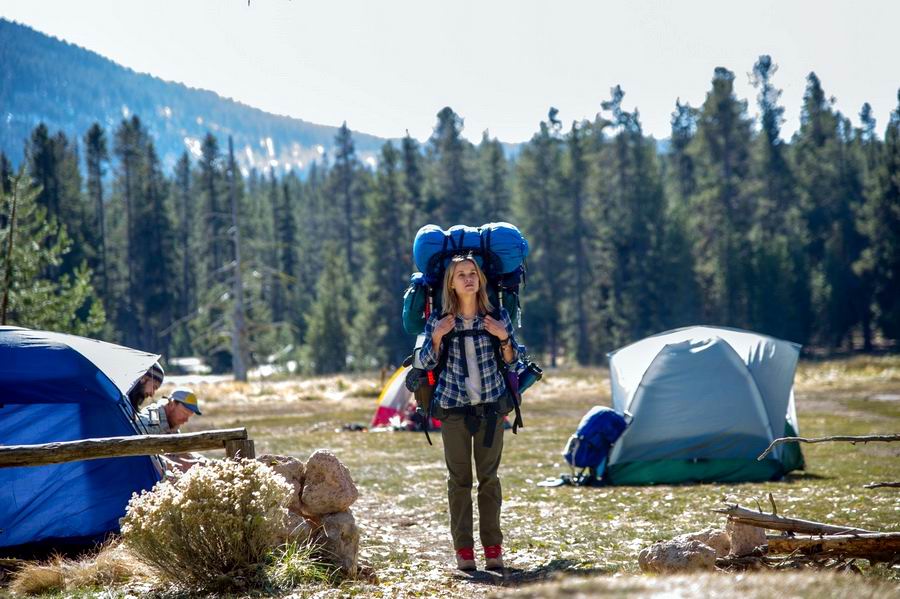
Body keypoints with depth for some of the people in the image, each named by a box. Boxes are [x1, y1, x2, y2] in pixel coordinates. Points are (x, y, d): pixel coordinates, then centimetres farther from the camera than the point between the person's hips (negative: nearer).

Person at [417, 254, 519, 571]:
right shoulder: (438, 320, -1)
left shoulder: (497, 317, 1)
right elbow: (426, 363, 3)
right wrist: (437, 337, -13)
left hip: (491, 404, 0)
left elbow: (511, 360, 8)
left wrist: (504, 337, -10)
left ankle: (493, 547, 7)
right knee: (459, 478, 2)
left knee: (489, 476, 1)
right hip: (453, 406, 0)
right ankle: (463, 549, 5)